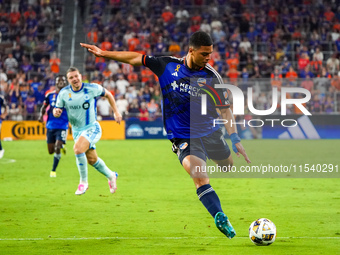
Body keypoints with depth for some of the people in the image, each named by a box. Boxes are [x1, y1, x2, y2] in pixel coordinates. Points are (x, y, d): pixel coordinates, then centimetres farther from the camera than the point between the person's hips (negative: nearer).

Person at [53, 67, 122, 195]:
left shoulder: (92, 88, -14)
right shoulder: (64, 93, -7)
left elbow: (108, 94, 4)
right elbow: (57, 109, 3)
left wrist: (116, 112, 4)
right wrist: (56, 112, -23)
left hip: (92, 128, -4)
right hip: (76, 130, 4)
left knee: (78, 149, -29)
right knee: (92, 160, 12)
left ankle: (83, 182, -13)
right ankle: (110, 175, 41)